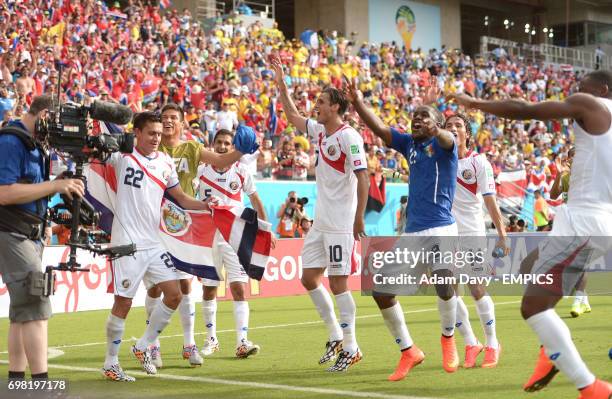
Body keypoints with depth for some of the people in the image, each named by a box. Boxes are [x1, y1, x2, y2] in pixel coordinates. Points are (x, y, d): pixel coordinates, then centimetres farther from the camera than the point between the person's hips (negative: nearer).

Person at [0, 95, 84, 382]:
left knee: (23, 309, 10)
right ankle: (42, 385, -16)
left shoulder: (34, 144, 16)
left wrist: (65, 184, 4)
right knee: (36, 305, -14)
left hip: (29, 235, 10)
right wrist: (55, 186, -21)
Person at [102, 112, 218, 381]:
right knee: (123, 303, -3)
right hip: (127, 243, -6)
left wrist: (208, 205, 2)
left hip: (153, 243, 6)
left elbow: (182, 199, 18)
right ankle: (110, 363, 11)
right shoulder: (122, 155, -4)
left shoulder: (166, 163, 11)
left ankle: (143, 347, 19)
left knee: (174, 294, 1)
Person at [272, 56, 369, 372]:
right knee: (309, 278, 10)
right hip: (320, 222, 9)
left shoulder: (349, 136, -14)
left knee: (338, 283, -6)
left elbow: (363, 177, -18)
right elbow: (293, 116, 27)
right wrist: (281, 85, 22)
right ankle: (336, 336, 23)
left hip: (341, 224, -9)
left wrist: (359, 218, -21)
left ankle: (350, 348, 3)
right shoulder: (319, 130, 10)